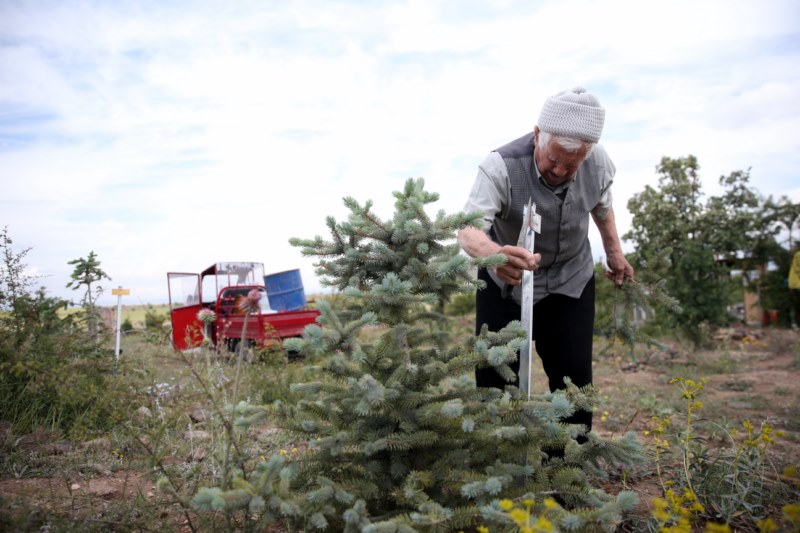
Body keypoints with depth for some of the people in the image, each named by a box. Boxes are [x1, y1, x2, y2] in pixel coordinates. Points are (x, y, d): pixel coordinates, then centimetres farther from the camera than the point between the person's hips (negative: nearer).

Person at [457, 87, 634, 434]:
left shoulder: (598, 164, -16)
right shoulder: (502, 166, -31)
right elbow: (468, 228, -45)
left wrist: (614, 251, 16)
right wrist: (492, 253, -66)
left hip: (571, 279, 3)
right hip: (505, 281, -2)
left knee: (574, 374, 1)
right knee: (493, 374, -2)